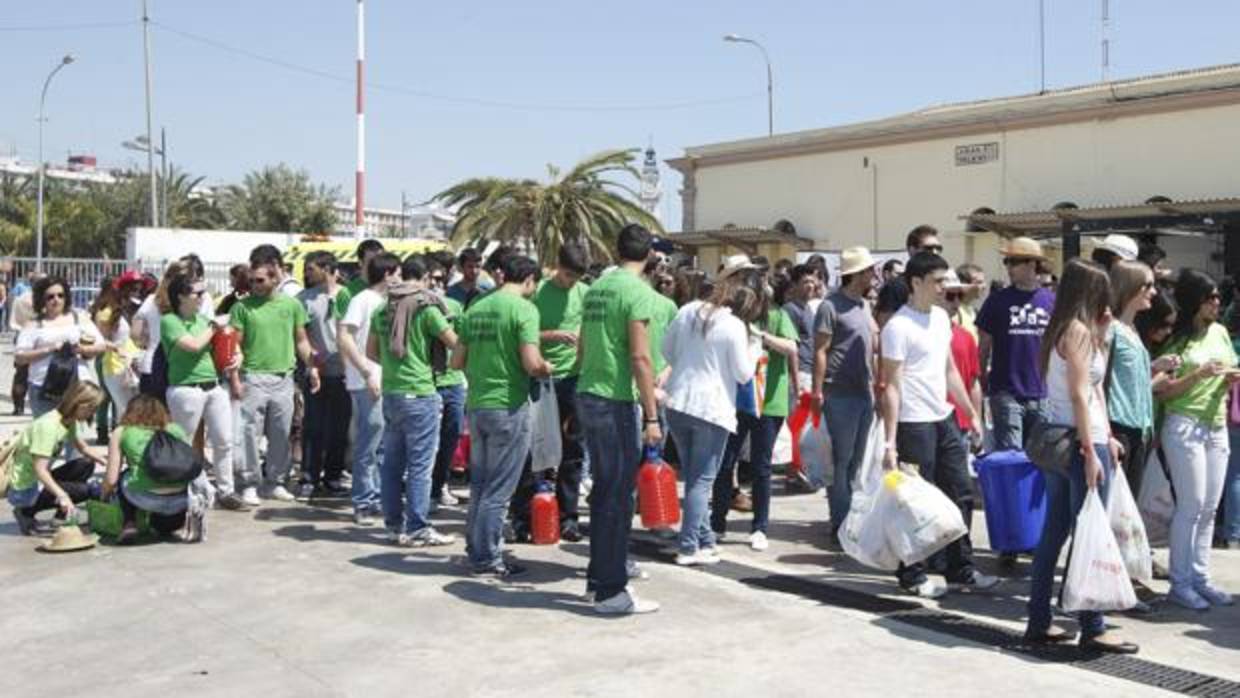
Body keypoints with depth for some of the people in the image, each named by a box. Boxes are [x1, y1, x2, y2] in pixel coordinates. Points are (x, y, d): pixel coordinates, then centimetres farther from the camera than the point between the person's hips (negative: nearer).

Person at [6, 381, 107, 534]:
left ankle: (63, 516, 8)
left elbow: (84, 449, 15)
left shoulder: (70, 421, 3)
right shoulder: (48, 426, -26)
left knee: (86, 465, 3)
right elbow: (40, 470, -31)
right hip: (24, 489, -9)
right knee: (84, 490, -20)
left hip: (40, 480, 9)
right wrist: (62, 496, -42)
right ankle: (27, 512, -6)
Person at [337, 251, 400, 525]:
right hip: (367, 384, -8)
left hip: (385, 382, 8)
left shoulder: (384, 302, 16)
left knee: (382, 445, 12)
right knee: (368, 446, -4)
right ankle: (363, 503, 4)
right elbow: (343, 336, -18)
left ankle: (376, 498, 21)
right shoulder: (363, 300, -9)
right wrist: (368, 372, -21)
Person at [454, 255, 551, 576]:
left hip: (476, 405, 7)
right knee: (499, 489, 1)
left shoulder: (476, 308, 10)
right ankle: (487, 559, 6)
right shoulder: (523, 308, -11)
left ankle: (475, 549, 25)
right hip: (508, 407, -7)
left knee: (479, 483, 17)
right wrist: (547, 368, 1)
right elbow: (532, 364, -20)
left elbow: (457, 361, 13)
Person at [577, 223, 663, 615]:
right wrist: (651, 416, -16)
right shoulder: (637, 291, -12)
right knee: (618, 496, -1)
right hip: (616, 402, -8)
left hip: (587, 395, 8)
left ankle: (598, 577, 26)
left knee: (604, 490, 17)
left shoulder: (597, 286, 12)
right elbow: (640, 357, -18)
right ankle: (610, 592, 4)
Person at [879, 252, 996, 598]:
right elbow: (891, 386, -16)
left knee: (960, 495, 12)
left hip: (945, 420, 8)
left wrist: (971, 412, 18)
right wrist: (889, 441, -19)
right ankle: (912, 575, 14)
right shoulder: (898, 326, -14)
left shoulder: (941, 317, 10)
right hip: (915, 425, -8)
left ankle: (961, 569, 25)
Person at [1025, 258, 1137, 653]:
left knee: (1054, 532, 11)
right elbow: (1079, 395, -17)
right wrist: (1090, 451, -18)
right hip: (1080, 441, -9)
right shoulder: (1079, 330, -11)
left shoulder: (1059, 330, 15)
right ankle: (1092, 629, 2)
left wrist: (1101, 336, 16)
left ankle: (1039, 622, 16)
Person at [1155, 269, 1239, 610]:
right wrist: (1199, 374, -20)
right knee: (1191, 505, -6)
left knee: (1209, 508, 8)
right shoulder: (1176, 340, -8)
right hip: (1185, 426, -6)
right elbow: (1161, 392, -12)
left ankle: (1200, 578, 16)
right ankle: (1180, 583, 2)